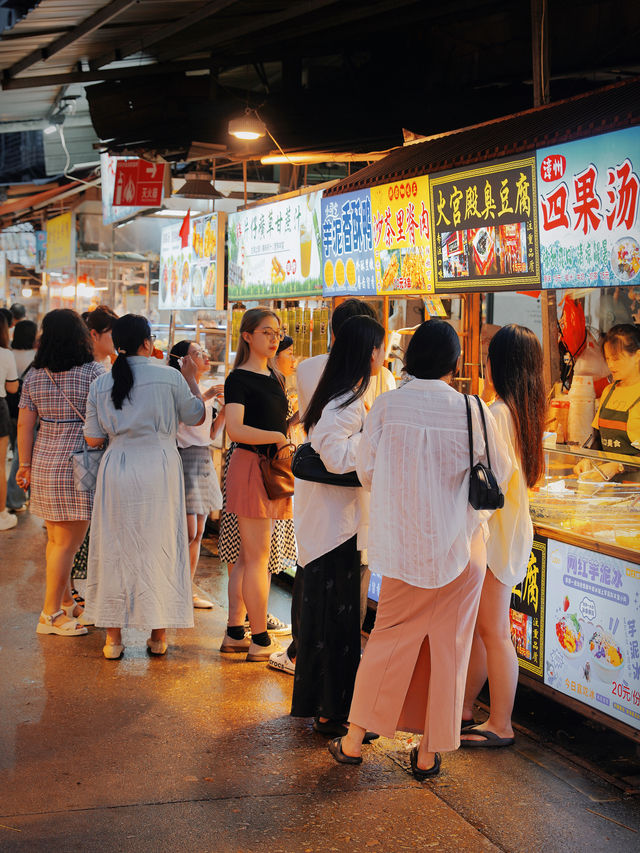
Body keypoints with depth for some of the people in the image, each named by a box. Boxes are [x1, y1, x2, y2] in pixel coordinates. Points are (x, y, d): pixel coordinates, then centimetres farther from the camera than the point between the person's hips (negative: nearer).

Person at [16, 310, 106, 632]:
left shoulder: (34, 375, 4)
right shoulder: (93, 372, -10)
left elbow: (24, 425, 7)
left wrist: (25, 464, 16)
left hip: (44, 461, 6)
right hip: (79, 464, -6)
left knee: (56, 539, 17)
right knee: (67, 543, 0)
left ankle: (66, 602, 30)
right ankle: (50, 614, 5)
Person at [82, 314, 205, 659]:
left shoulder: (101, 384, 2)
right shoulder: (169, 377, -6)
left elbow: (93, 439, 5)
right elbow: (196, 417, 7)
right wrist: (191, 379, 19)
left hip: (116, 469, 2)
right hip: (158, 466, -2)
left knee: (115, 549, 10)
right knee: (159, 548, 8)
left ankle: (113, 637, 13)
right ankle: (158, 636, 15)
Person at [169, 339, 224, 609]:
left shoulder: (207, 390, 16)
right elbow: (176, 418, -26)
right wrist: (203, 398, -25)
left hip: (204, 459, 8)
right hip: (184, 458, -8)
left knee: (198, 531, 8)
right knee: (188, 531, -10)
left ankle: (189, 588, 14)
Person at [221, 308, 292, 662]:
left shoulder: (274, 377, 16)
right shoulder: (239, 379, -10)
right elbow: (235, 429, -23)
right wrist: (277, 437, -20)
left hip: (271, 467, 9)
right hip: (250, 465, -9)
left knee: (248, 556, 12)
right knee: (258, 557, -6)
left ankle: (234, 633, 18)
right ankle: (261, 640, 0)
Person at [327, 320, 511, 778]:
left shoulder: (386, 406, -7)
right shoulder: (473, 412, -10)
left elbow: (367, 471, 0)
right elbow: (500, 473, 2)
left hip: (403, 545, 1)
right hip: (460, 546, -1)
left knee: (390, 638, 14)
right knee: (448, 645, 9)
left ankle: (354, 739, 19)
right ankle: (430, 752, 17)